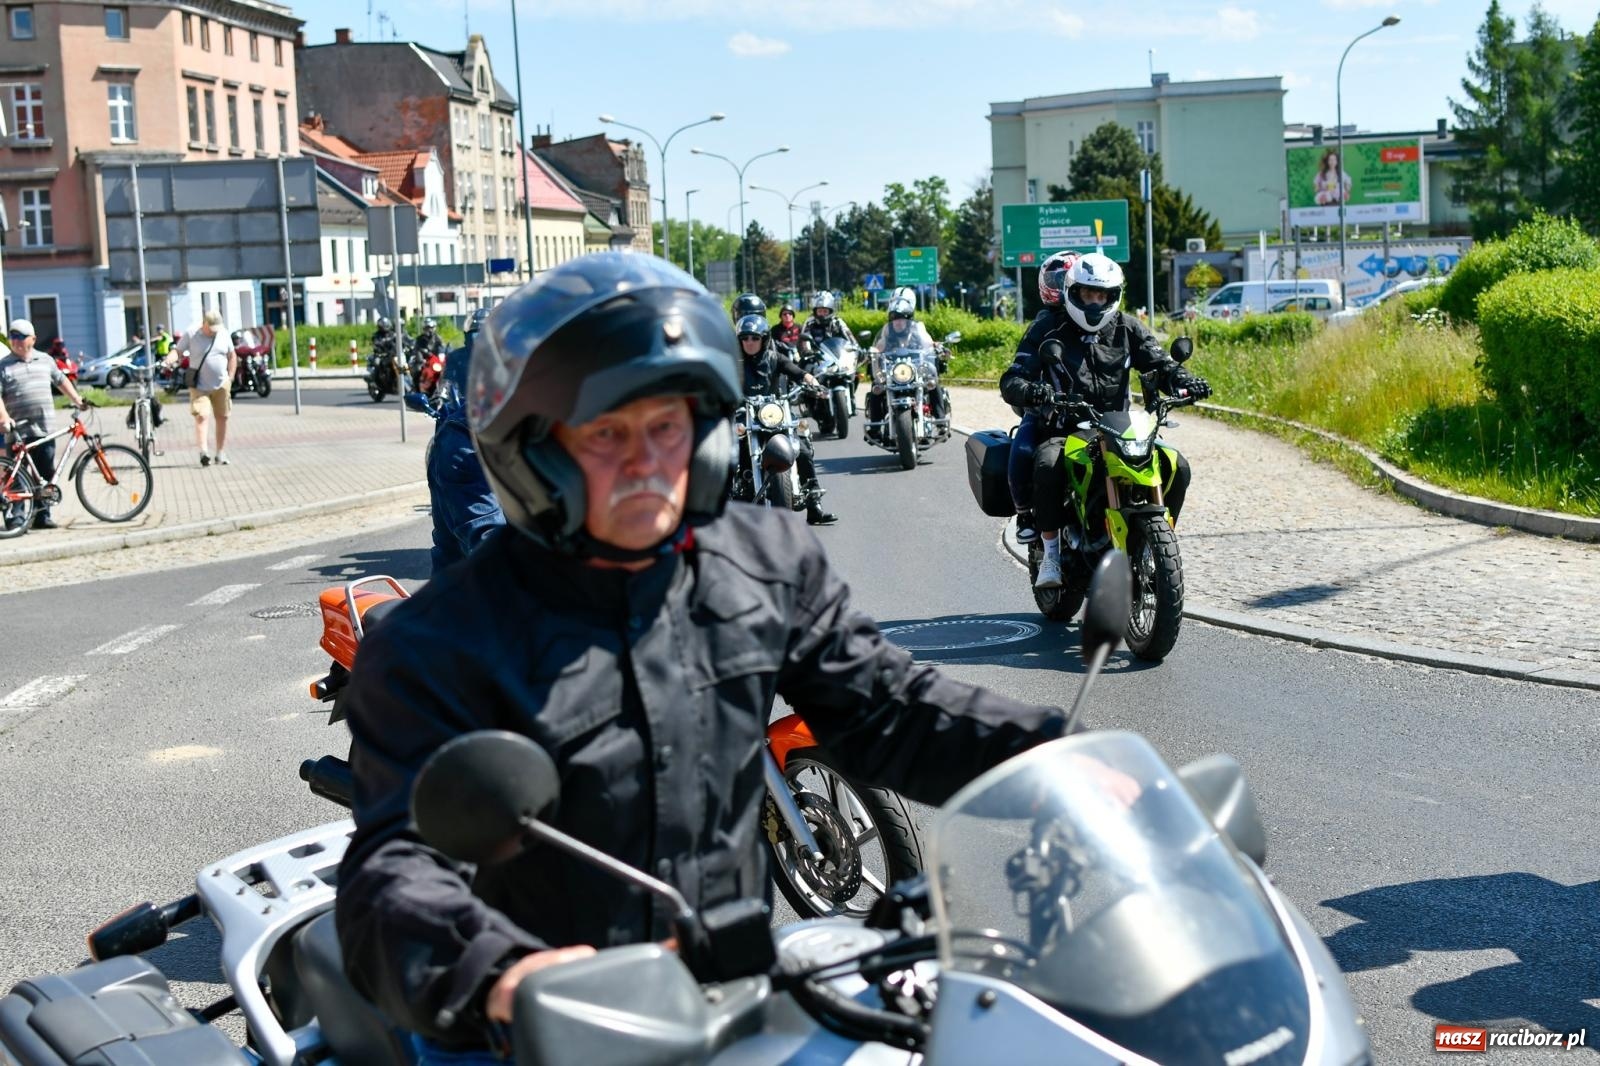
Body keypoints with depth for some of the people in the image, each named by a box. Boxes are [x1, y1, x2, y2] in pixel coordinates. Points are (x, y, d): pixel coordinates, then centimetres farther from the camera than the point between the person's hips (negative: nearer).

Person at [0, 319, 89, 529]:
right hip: (17, 432, -3)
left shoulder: (45, 360, 13)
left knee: (46, 475, 5)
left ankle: (42, 515, 13)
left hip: (44, 430, 4)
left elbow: (61, 380, 28)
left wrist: (77, 400, 23)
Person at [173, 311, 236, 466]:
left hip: (221, 385, 3)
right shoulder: (192, 335, -4)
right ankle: (203, 452, -25)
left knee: (222, 418, 6)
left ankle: (220, 454, 15)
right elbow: (177, 350, -2)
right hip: (199, 386, -3)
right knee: (201, 416, -16)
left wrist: (230, 378, 6)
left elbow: (232, 357, 13)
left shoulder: (223, 336, 5)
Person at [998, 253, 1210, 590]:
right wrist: (1031, 391, -32)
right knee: (1048, 466, -37)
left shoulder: (1127, 328, 11)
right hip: (1063, 431, -3)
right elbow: (1011, 380, -6)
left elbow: (1159, 363, 4)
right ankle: (1050, 553, -23)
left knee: (1177, 468, -14)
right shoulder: (1049, 332, 2)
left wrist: (1183, 380, -21)